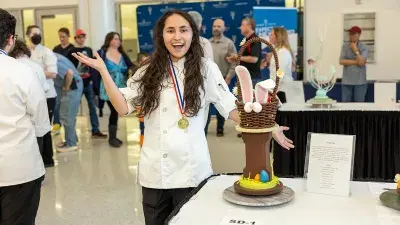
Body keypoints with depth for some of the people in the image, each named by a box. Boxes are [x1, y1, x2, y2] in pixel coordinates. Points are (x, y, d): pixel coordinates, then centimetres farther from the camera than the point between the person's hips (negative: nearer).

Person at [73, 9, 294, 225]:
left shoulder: (206, 68, 0)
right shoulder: (148, 71, 8)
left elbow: (231, 108, 0)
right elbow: (123, 107, 3)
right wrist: (103, 70, -2)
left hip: (192, 168, -2)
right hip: (155, 170, 3)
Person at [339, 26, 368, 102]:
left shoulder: (364, 47, -1)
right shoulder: (345, 46, 6)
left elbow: (361, 63, -13)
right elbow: (341, 61, -5)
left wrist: (355, 50, -8)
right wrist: (356, 62, -8)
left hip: (360, 81, -2)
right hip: (346, 81, 2)